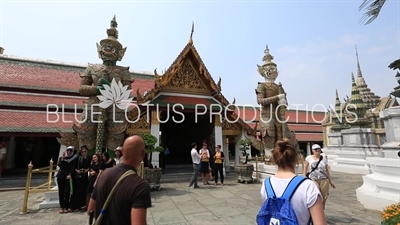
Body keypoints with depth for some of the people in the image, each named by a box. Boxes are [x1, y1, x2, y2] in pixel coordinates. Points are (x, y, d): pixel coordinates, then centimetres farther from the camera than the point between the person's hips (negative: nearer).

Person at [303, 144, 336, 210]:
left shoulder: (324, 159, 9)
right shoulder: (309, 158, 1)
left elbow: (327, 170, 14)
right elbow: (305, 169, 4)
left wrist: (330, 181, 14)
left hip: (324, 180, 3)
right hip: (313, 180, -3)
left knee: (324, 197, 4)